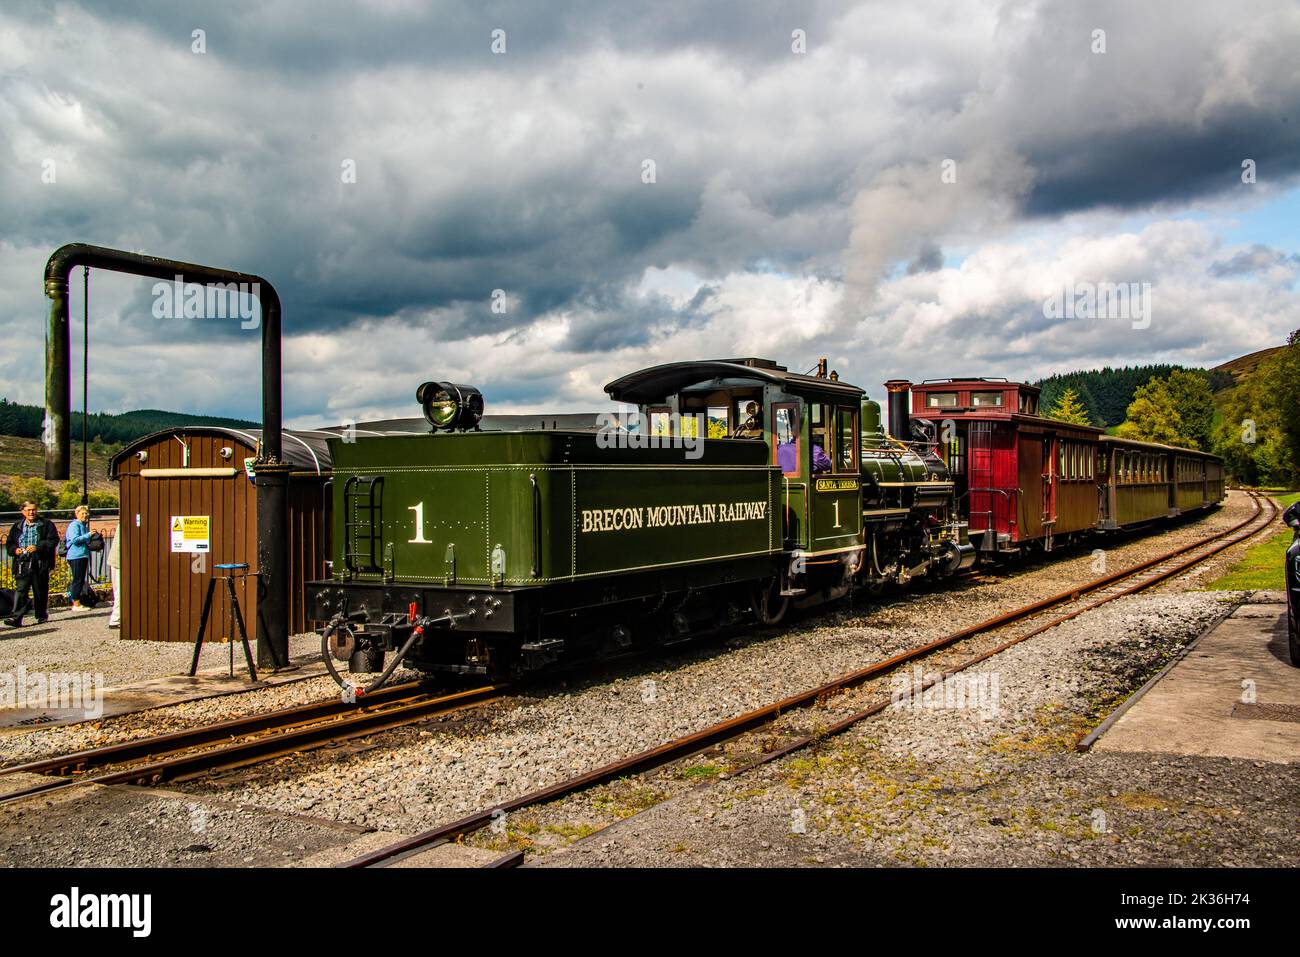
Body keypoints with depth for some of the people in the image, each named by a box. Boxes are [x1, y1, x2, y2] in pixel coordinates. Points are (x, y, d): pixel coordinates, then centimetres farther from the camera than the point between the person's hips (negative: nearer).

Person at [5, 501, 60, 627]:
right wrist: (15, 550, -3)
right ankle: (16, 617, -16)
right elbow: (9, 544, 19)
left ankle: (42, 615, 20)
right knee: (20, 589, -9)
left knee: (40, 591, 7)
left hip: (40, 563, -2)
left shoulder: (46, 524, 5)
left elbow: (53, 541, -5)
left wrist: (38, 548, -17)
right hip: (22, 563, 2)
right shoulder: (17, 526, 15)